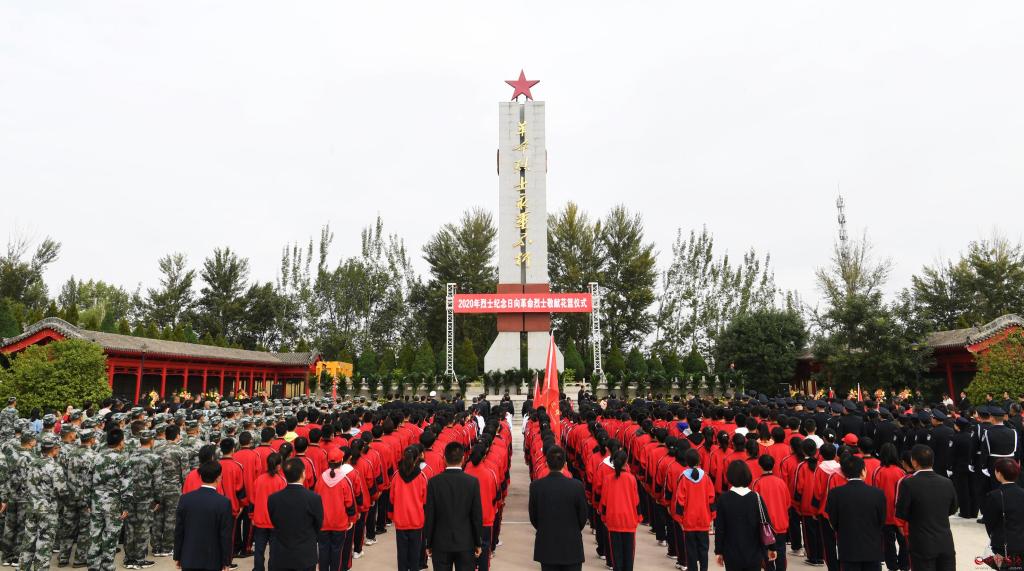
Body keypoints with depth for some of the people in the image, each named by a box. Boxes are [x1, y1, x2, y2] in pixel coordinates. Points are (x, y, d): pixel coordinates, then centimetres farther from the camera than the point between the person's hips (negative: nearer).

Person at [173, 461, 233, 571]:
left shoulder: (185, 499, -5)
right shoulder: (224, 502, -15)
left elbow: (178, 531, 1)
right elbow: (226, 535, -11)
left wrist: (177, 556, 12)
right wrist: (226, 561, -1)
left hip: (188, 559, 3)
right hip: (212, 560, -3)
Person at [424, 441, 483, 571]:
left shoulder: (434, 482, -10)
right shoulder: (473, 482, -9)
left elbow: (429, 516, -7)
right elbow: (477, 516, -6)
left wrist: (427, 543, 4)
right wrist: (478, 543, 5)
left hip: (441, 543, 0)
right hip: (465, 542, 0)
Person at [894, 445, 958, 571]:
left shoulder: (908, 483, -17)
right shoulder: (947, 482, -1)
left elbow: (901, 513, -10)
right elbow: (952, 509, 13)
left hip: (922, 545, -4)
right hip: (946, 543, 5)